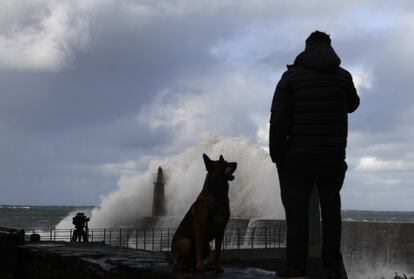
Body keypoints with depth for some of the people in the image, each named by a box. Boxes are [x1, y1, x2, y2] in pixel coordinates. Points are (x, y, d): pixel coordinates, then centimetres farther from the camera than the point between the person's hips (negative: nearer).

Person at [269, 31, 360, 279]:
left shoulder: (292, 76, -3)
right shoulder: (343, 76, 4)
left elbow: (278, 119, -10)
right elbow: (352, 105, 24)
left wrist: (277, 155, -4)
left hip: (297, 158, -2)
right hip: (334, 158, 2)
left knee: (297, 213, 2)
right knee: (331, 211, 14)